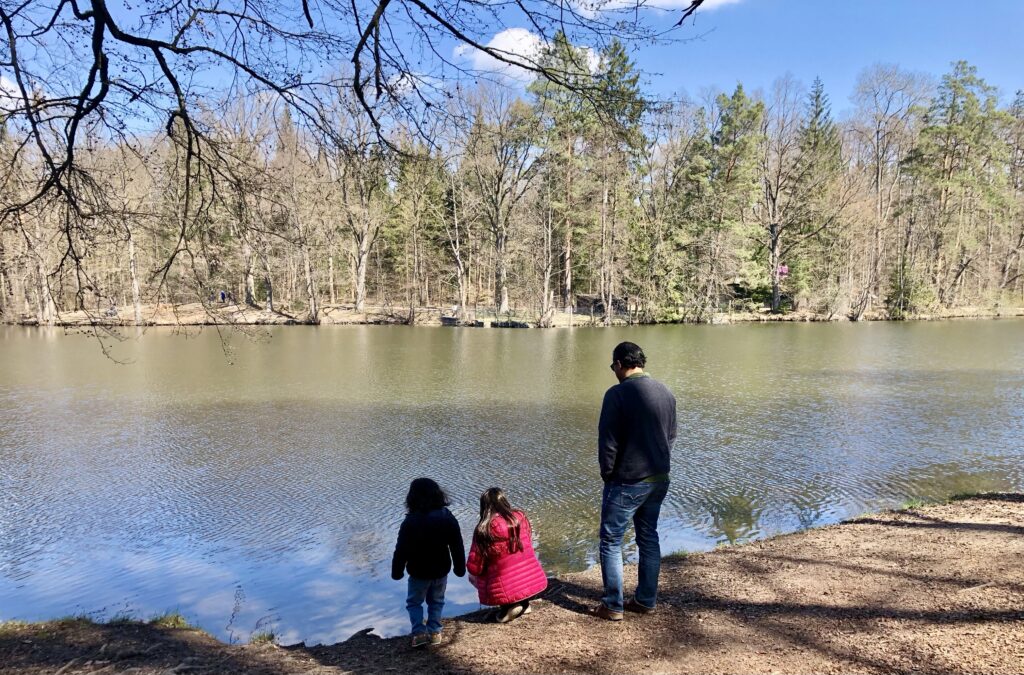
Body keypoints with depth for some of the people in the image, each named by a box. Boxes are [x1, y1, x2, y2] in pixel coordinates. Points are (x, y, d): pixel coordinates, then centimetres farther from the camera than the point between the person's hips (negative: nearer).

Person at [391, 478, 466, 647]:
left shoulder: (410, 522, -21)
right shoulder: (448, 518, -9)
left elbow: (401, 551, -15)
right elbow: (457, 546, -2)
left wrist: (397, 571, -1)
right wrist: (460, 568, 10)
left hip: (419, 572, -3)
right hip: (441, 570, 3)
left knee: (414, 602, 16)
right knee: (436, 601, 22)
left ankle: (419, 632, 3)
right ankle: (434, 631, 20)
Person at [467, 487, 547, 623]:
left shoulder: (484, 530, -13)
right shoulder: (520, 516, -3)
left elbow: (474, 568, -6)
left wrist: (473, 574, 16)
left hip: (506, 590, -5)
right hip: (535, 581, 5)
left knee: (473, 576, 21)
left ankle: (509, 607, 5)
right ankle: (523, 603, 16)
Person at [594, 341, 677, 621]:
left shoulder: (618, 394, -18)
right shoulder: (666, 393, 5)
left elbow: (608, 441, -17)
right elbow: (671, 436, 11)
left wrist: (607, 473, -3)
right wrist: (658, 465, 15)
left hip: (626, 482, -7)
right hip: (659, 480, 7)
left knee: (611, 541, 6)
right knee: (649, 538, 18)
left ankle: (613, 606, 10)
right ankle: (646, 601, 26)